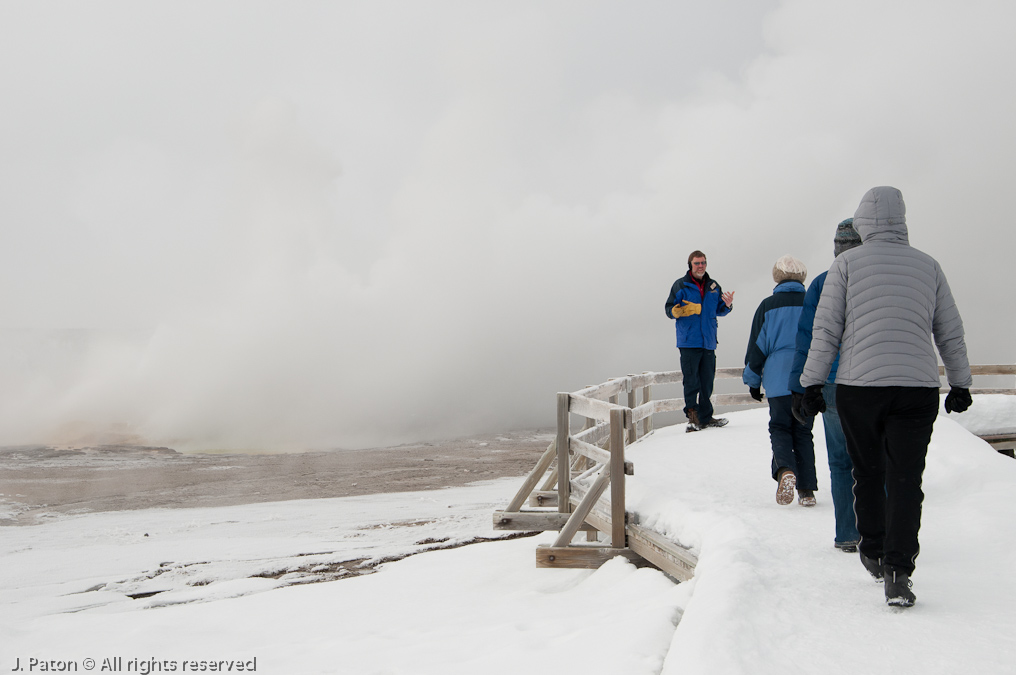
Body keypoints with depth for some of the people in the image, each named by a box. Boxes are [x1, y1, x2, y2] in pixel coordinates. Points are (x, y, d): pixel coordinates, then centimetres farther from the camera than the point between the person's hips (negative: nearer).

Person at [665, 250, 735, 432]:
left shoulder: (714, 286, 13)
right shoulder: (680, 285, 1)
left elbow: (719, 310, 18)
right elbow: (669, 308, 0)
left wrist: (727, 305, -4)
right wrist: (676, 311, -22)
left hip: (708, 342, 4)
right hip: (688, 342, -4)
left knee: (707, 380, 8)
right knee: (691, 381, -7)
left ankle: (705, 417, 16)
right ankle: (692, 415, -1)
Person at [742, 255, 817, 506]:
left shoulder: (768, 306, 0)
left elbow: (757, 345, 2)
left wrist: (753, 380, 12)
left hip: (779, 379, -2)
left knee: (780, 428, 9)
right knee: (803, 431, 10)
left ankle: (785, 469, -20)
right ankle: (806, 489, 6)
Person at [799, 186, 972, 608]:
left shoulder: (847, 263, 1)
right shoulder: (928, 266, 9)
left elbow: (825, 329, -2)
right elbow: (951, 333, 14)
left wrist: (812, 383, 3)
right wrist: (960, 383, 24)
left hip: (858, 385, -1)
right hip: (917, 387, 1)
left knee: (867, 472, 17)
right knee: (906, 478, 0)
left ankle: (873, 552, 30)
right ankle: (898, 572, -12)